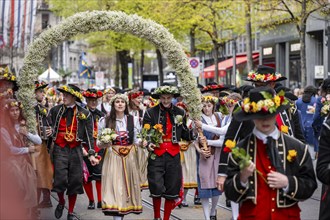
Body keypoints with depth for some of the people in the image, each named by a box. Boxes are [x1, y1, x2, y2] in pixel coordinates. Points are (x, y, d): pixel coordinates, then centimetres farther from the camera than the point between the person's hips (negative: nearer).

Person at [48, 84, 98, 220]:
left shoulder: (84, 114, 2)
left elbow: (89, 135, 1)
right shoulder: (55, 110, 4)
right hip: (59, 149, 0)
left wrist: (91, 154, -6)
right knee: (60, 179, -11)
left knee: (75, 181, 4)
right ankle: (61, 202, 21)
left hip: (75, 150, 1)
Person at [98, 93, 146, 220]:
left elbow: (136, 140, 8)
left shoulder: (133, 120, 6)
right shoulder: (105, 121, 2)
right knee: (114, 187, -9)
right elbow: (99, 142, 5)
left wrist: (141, 143, -13)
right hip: (112, 157, -2)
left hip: (130, 157, 2)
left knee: (127, 186, 5)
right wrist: (103, 143, -17)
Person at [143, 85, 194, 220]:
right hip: (156, 154, -2)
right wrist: (148, 144, -19)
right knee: (156, 188, -7)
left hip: (173, 155, 3)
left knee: (172, 189, 6)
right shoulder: (151, 113, -1)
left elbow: (184, 134, 10)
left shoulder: (180, 113, 7)